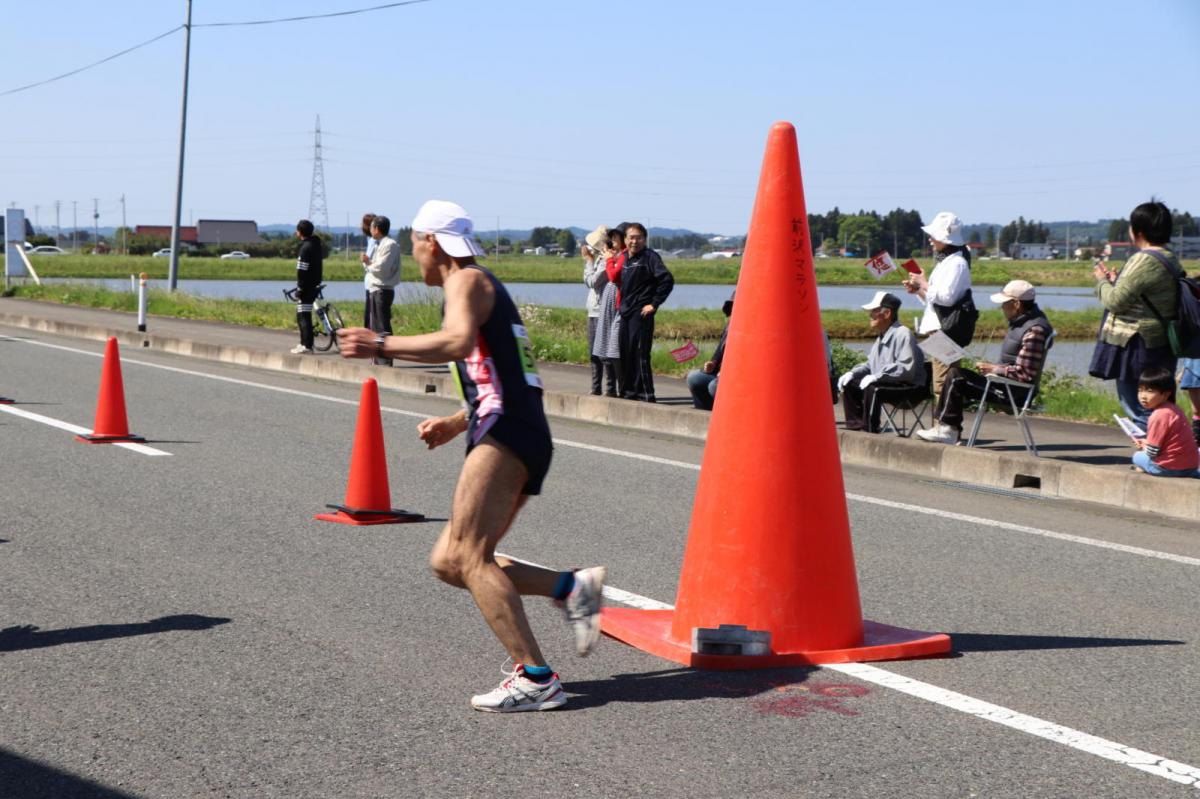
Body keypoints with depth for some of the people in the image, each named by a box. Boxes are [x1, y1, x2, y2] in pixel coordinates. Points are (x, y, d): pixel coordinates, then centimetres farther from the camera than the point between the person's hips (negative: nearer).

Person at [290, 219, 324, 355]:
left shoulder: (306, 247, -16)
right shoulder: (317, 244, 13)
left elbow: (302, 271, -19)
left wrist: (299, 289, -16)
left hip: (306, 287, -9)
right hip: (314, 285, 9)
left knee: (303, 317, -7)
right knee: (304, 316, 18)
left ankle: (307, 346, -9)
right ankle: (305, 343, 24)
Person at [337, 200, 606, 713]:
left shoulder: (467, 281, 0)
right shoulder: (486, 290, 30)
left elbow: (458, 342, -22)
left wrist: (381, 345, -20)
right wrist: (458, 422, 28)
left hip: (506, 436, -10)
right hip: (525, 439, 10)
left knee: (470, 557, -15)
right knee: (449, 561, 8)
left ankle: (534, 677, -21)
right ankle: (572, 587, 1)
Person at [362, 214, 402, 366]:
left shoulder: (390, 245, -12)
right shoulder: (378, 245, 19)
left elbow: (381, 267, -21)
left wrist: (368, 263, -4)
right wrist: (367, 262, -1)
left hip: (382, 290, -11)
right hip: (373, 290, 11)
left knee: (382, 326, -10)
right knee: (372, 326, 16)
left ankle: (385, 362, -9)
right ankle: (378, 360, 23)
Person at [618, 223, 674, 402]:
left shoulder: (649, 256, -7)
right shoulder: (624, 258, 15)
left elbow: (667, 279, -16)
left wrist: (654, 304, -15)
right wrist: (621, 304, 14)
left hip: (641, 313, -8)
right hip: (626, 313, 8)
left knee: (640, 354, -9)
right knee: (625, 354, 11)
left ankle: (646, 394, -5)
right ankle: (629, 391, 20)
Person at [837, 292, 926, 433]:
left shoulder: (903, 334, -17)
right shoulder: (881, 336, 14)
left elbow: (907, 369, -29)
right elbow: (870, 364, 25)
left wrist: (876, 376, -28)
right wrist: (852, 373, 7)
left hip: (909, 387, -10)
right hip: (885, 383, 10)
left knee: (872, 388, -33)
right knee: (849, 384, 6)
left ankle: (870, 430, -27)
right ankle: (856, 425, 0)